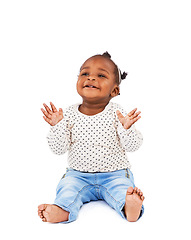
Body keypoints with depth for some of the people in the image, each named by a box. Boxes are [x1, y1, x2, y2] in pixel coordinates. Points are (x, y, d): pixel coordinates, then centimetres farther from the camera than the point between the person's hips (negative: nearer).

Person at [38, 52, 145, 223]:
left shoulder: (117, 113, -8)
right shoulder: (69, 114, -3)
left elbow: (133, 146, -10)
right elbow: (59, 149, -4)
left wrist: (126, 128, -29)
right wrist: (57, 126, -19)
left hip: (114, 175, -1)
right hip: (78, 175, 2)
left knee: (121, 188, -28)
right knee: (68, 187, -24)